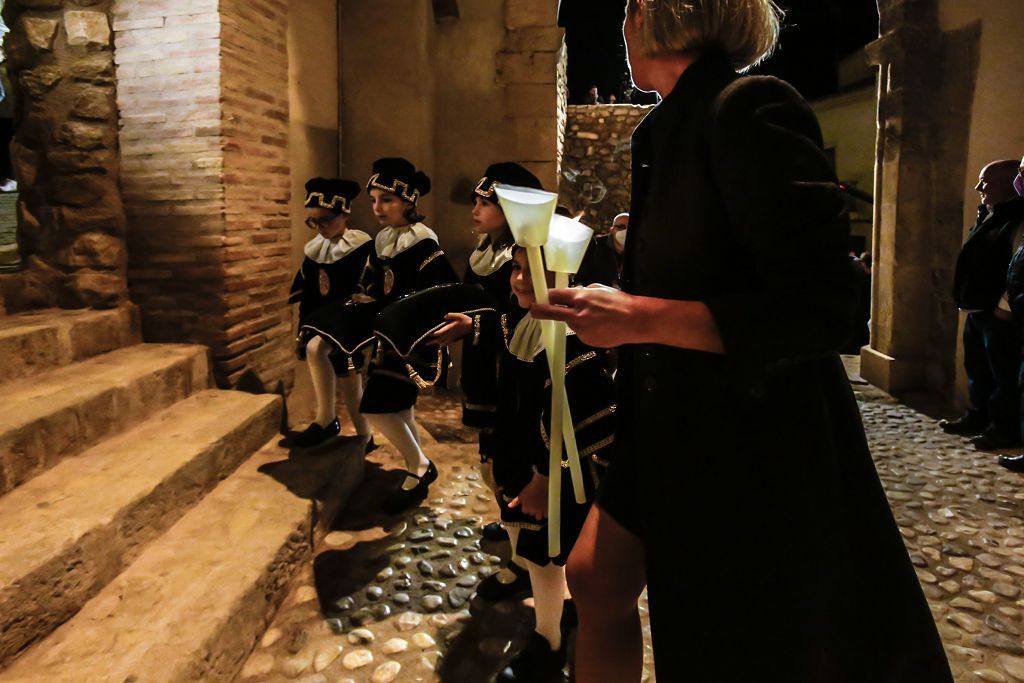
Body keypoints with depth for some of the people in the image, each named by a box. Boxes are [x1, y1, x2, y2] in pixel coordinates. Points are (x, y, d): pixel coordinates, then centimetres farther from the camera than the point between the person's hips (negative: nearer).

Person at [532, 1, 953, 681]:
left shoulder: (749, 110, -19)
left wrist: (639, 318, -27)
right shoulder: (673, 127, 8)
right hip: (680, 430, 9)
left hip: (760, 446, -8)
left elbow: (819, 310, -24)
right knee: (596, 580, 16)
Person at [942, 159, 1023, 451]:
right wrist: (965, 300, 20)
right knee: (977, 370, 17)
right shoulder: (988, 216, 17)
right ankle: (977, 417, 28)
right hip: (976, 309, 10)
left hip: (999, 312, -10)